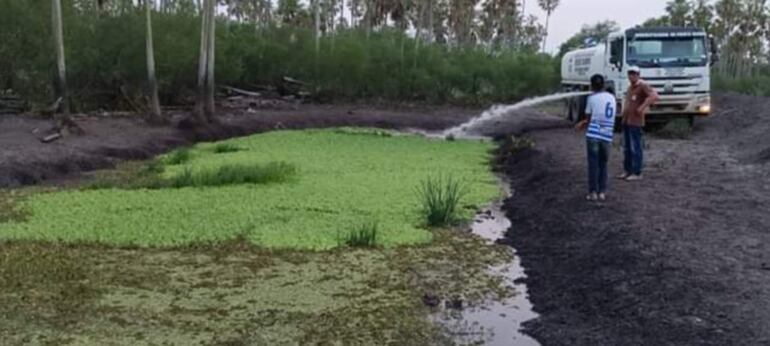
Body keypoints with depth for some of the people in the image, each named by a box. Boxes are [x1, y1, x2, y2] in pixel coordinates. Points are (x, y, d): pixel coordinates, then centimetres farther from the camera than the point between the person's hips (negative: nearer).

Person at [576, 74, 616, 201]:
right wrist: (584, 123, 23)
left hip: (593, 135, -4)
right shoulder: (612, 98, 13)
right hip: (607, 136, 4)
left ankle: (593, 192, 3)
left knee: (593, 164, 3)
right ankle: (602, 192, 11)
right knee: (603, 164, 14)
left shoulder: (592, 98, -3)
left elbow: (588, 118, 4)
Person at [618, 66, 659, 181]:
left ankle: (637, 173, 0)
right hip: (626, 121, 9)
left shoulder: (643, 86, -11)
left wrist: (642, 107, -25)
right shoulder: (630, 87, 15)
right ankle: (627, 171, 22)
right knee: (626, 147, 13)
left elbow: (655, 96, -26)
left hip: (636, 122, -9)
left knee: (636, 148, -5)